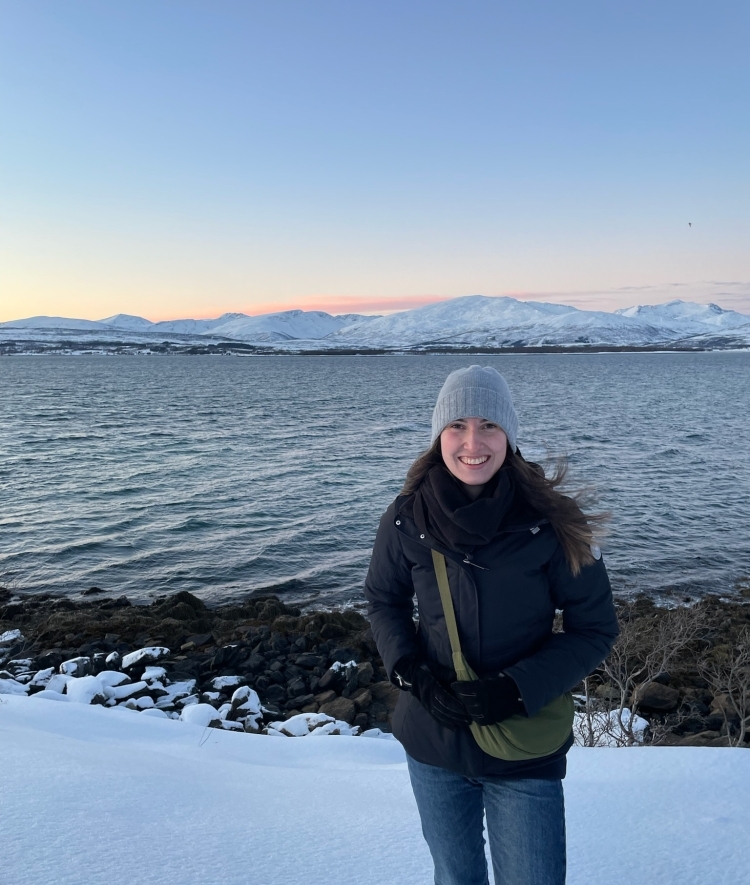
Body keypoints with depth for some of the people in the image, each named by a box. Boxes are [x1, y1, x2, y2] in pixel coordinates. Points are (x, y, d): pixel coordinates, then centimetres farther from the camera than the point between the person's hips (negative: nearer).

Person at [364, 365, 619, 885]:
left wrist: (516, 689, -19)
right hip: (433, 743, 2)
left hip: (526, 752, -2)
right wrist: (413, 675, -12)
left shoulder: (552, 524, -17)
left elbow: (596, 628, -8)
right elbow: (384, 602, 4)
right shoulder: (408, 520, -12)